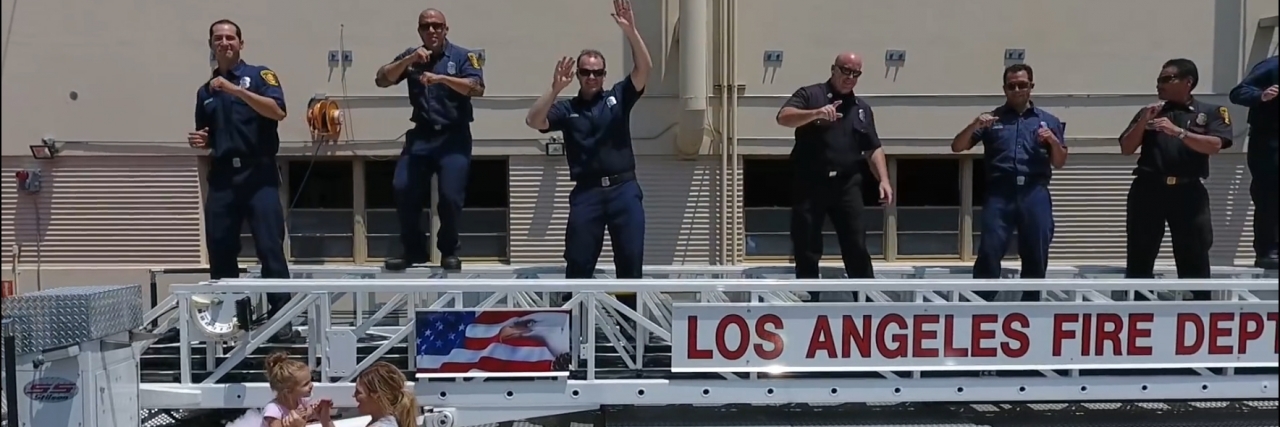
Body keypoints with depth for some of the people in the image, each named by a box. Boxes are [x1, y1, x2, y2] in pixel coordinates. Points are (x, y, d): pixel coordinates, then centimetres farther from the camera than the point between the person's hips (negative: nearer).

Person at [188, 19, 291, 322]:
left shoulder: (259, 75, 4)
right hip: (222, 178, 5)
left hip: (258, 174, -5)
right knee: (220, 251, 3)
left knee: (270, 248, -11)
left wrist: (236, 89, -19)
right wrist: (199, 141, 2)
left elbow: (278, 111, -14)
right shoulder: (205, 91, 19)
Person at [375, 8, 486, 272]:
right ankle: (414, 250, 11)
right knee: (402, 190, -7)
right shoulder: (411, 56, 11)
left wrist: (442, 78, -25)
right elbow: (381, 81, 3)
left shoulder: (462, 56, 1)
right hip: (421, 135, 3)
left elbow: (477, 88, -13)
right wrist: (408, 60, -11)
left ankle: (449, 251, 10)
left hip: (454, 136, -3)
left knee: (451, 195, -13)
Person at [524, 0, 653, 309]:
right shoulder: (567, 109, 7)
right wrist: (555, 89, -20)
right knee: (578, 262, 3)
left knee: (631, 260, 3)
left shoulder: (618, 97, 8)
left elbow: (644, 69, -5)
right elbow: (533, 121, -9)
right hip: (587, 192, 0)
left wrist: (630, 31, -17)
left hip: (624, 188, 0)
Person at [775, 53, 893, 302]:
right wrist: (816, 113, -32)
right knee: (806, 251, 2)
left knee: (857, 248, 1)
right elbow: (783, 117, -16)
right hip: (810, 184, -3)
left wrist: (884, 180, -1)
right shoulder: (809, 95, 1)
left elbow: (873, 149, 14)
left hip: (847, 185, 3)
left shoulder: (862, 108, 15)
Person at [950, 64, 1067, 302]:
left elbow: (1059, 163, 16)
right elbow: (957, 147, 8)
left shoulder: (1048, 121, 16)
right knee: (989, 251, -11)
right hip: (1000, 194, -1)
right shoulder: (992, 119, 14)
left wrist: (1054, 141, -4)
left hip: (1035, 194, 1)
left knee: (1036, 257, 2)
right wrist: (975, 126, -9)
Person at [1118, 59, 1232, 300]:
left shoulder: (1211, 112, 6)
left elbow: (1214, 146, -11)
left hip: (1189, 192, -2)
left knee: (1195, 259, 0)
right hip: (1148, 190, 2)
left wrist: (1177, 131, -19)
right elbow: (1126, 149, 9)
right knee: (1139, 258, 3)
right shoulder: (1149, 112, 14)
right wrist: (1143, 121, -4)